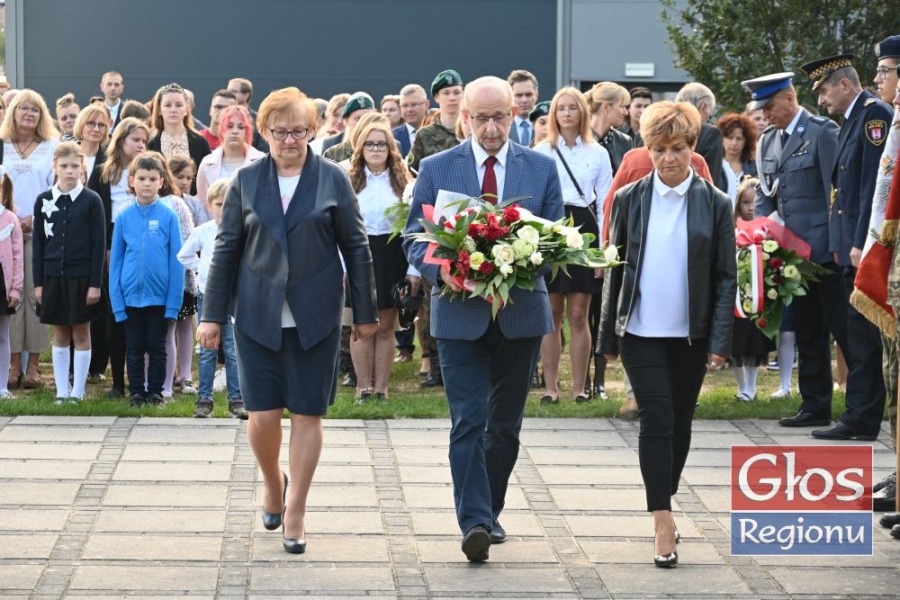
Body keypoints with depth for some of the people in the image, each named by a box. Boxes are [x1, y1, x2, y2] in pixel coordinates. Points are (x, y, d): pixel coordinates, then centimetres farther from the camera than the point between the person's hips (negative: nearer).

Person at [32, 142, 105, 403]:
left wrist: (95, 283, -9)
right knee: (60, 334, 8)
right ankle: (62, 391, 13)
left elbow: (99, 244, -4)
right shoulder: (43, 201, 4)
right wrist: (38, 282, 3)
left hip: (82, 276, -3)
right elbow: (38, 243, 7)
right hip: (53, 276, 3)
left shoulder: (92, 201, -4)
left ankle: (78, 391, 9)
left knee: (81, 333, 4)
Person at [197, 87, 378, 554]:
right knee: (262, 414, -2)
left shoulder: (333, 179, 2)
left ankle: (295, 512, 11)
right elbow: (226, 249, 6)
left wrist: (365, 312, 6)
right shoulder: (246, 181, 4)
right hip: (258, 315, 1)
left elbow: (356, 248, 6)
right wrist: (212, 314, 3)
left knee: (307, 413, 1)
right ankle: (273, 483, 28)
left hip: (315, 317, 0)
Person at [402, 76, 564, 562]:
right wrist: (441, 269, -18)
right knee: (468, 422, -10)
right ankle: (474, 521, -13)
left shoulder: (541, 169, 5)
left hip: (521, 312, 2)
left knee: (505, 423, 12)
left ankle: (489, 511, 26)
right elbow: (414, 238, 3)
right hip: (459, 312, -2)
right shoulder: (437, 169, 2)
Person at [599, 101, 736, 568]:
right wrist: (608, 337, 4)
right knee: (657, 420, -11)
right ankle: (663, 526, -13)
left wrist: (719, 342, -6)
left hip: (691, 335, 1)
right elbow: (614, 268, 5)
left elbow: (726, 278, 1)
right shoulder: (630, 199, 1)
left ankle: (664, 502, 30)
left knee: (679, 424, 11)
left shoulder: (714, 203, 0)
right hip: (641, 332, -1)